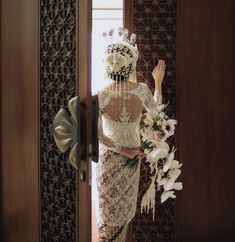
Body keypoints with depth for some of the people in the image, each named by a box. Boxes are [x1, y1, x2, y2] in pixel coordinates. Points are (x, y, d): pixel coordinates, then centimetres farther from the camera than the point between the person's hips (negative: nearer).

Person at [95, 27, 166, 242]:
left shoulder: (100, 96, -21)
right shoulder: (141, 90, -16)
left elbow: (97, 135, -20)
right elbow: (155, 108, 7)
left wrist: (121, 150, -9)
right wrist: (158, 82, 17)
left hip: (108, 157, -2)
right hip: (134, 155, 3)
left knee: (109, 206, 13)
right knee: (125, 204, 21)